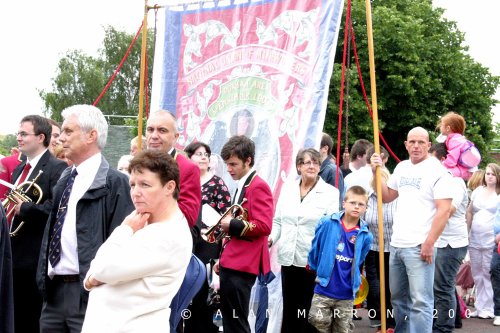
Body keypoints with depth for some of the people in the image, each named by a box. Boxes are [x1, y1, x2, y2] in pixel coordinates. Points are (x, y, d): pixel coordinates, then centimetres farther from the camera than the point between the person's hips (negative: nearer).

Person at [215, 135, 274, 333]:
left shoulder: (258, 186, -11)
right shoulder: (242, 187, 19)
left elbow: (264, 226, -21)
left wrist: (232, 224, -15)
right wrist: (223, 260, 21)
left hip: (242, 266, -10)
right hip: (232, 264, 10)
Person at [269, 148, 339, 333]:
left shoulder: (331, 192, -3)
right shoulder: (287, 188, 9)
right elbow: (277, 221, 14)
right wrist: (271, 238, -3)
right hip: (288, 258, 4)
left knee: (310, 311, 3)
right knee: (289, 307, 12)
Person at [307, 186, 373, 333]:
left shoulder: (365, 236, -5)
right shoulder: (327, 223, -10)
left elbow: (358, 262, 9)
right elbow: (315, 249, 4)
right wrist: (316, 269, 13)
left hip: (346, 294, 2)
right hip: (324, 289, -2)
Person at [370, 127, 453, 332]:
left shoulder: (437, 171, -8)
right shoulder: (402, 167, 12)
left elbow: (444, 211, -14)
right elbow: (386, 197, 21)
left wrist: (429, 244, -18)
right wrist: (377, 172, 7)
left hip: (419, 247, -7)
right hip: (396, 245, 7)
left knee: (420, 301, -7)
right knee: (398, 298, 17)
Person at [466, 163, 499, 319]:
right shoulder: (477, 191, 12)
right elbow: (469, 212, 17)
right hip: (474, 239, 5)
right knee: (477, 275, 10)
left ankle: (487, 308, 4)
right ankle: (479, 306, 19)